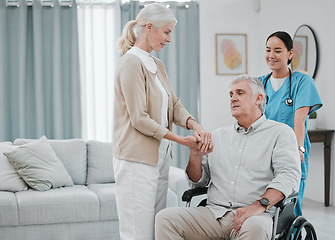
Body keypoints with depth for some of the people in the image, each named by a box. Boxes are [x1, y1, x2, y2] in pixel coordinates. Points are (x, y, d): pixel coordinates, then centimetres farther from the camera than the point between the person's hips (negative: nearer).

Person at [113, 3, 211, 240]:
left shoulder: (157, 65, 17)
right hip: (137, 160, -9)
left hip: (159, 157, 9)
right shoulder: (132, 63, -12)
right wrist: (180, 139, -13)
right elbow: (139, 119, -16)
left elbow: (174, 104, 12)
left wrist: (195, 126, -8)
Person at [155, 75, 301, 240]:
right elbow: (198, 182, 22)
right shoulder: (219, 135, 22)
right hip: (214, 212, 4)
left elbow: (288, 176, -8)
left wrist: (260, 205, -23)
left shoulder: (281, 132, 8)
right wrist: (196, 156, 0)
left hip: (253, 216, -4)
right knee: (165, 218, -18)